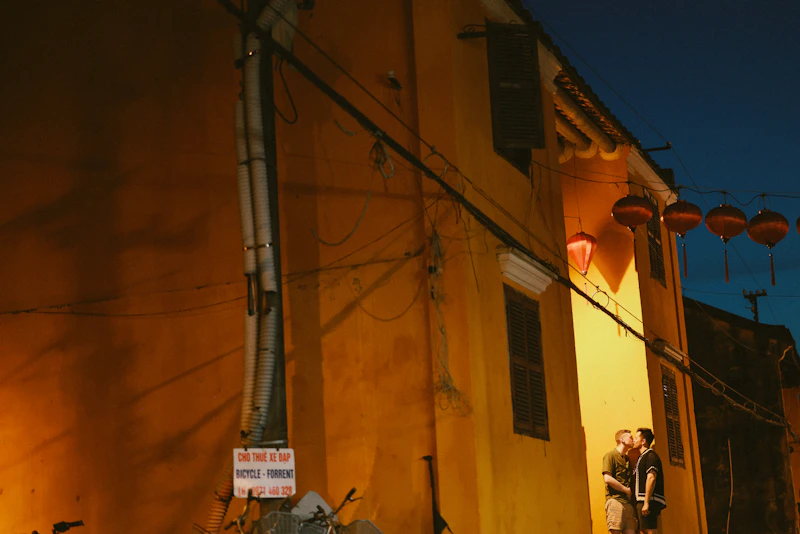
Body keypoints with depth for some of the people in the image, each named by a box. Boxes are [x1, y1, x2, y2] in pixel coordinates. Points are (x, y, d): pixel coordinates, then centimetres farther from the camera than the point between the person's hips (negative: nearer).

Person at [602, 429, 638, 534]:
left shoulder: (627, 459, 23)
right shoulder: (611, 456, -1)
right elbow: (607, 479, -12)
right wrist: (627, 490, -6)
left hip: (628, 502, 7)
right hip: (615, 500, -7)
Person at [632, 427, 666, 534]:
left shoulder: (650, 456, -7)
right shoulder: (642, 457, 24)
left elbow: (651, 478, -18)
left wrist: (646, 503, -23)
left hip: (649, 501, -10)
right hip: (641, 501, 10)